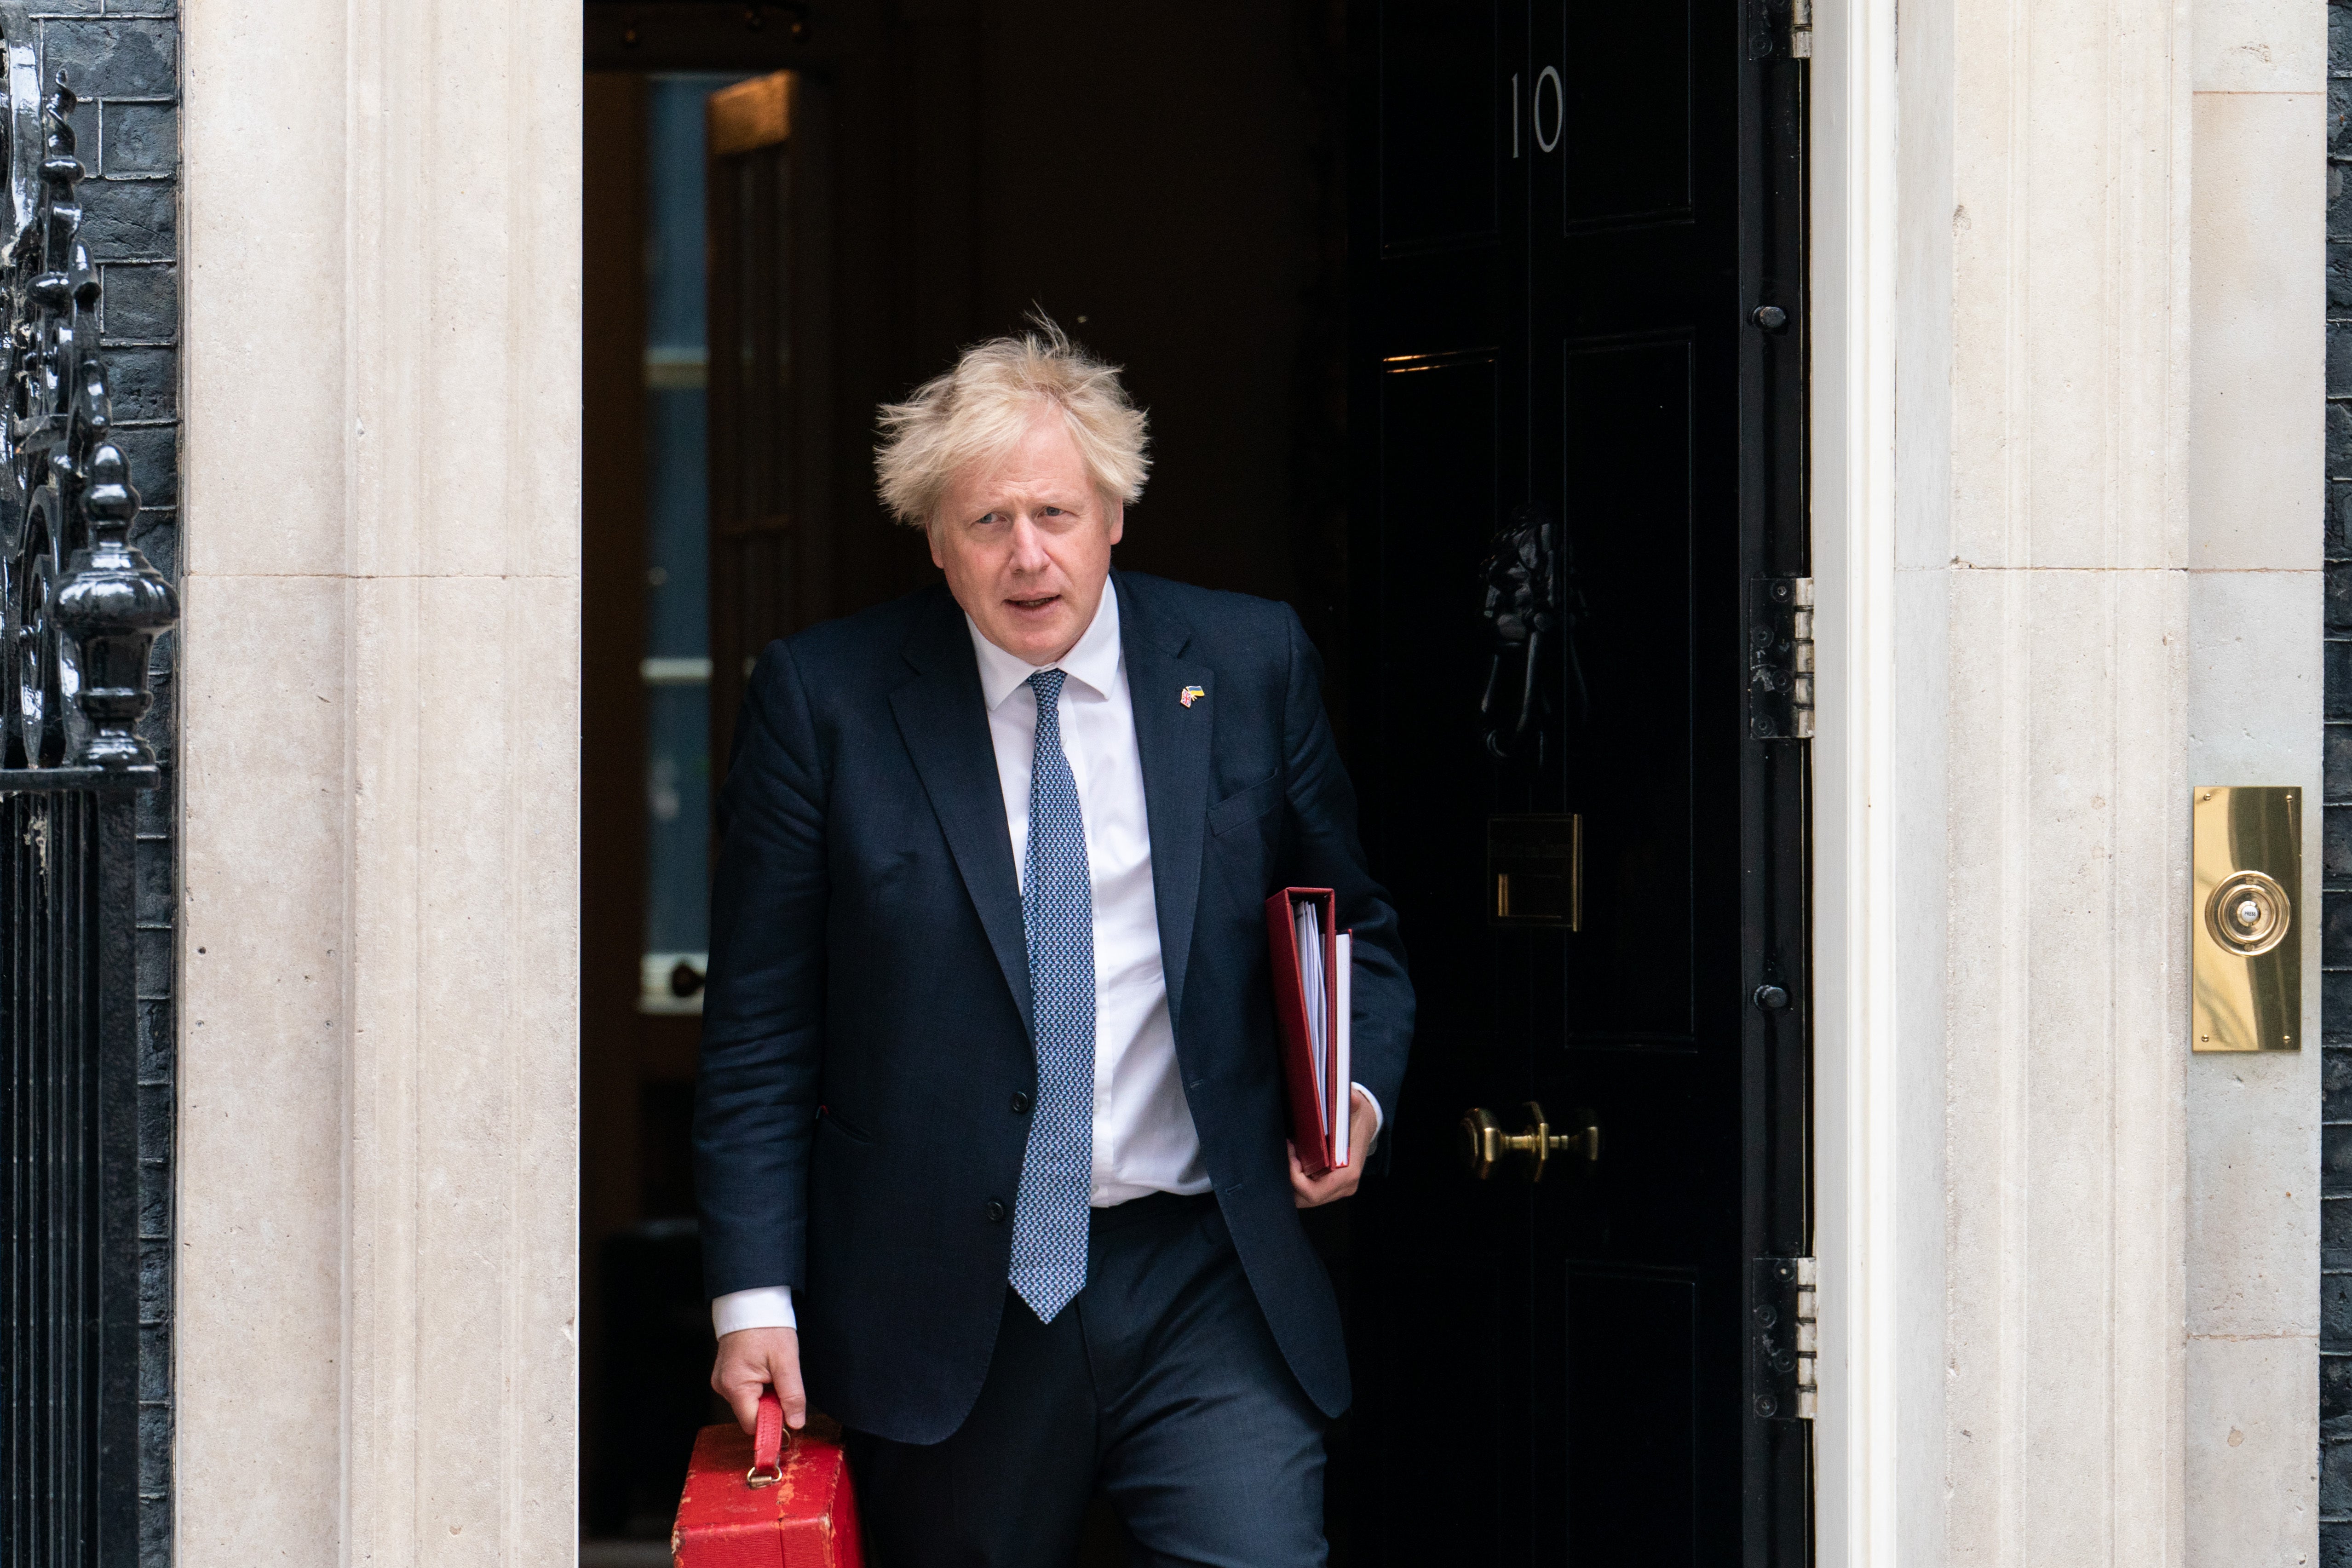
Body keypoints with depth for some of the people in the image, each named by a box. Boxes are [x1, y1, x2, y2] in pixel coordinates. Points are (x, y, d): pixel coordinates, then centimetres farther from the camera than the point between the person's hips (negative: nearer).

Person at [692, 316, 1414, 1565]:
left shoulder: (1249, 665, 4)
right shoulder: (823, 701, -1)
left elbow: (1354, 931, 17)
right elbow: (760, 1029, 0)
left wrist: (1357, 1093, -3)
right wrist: (754, 1296, -6)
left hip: (1203, 1287, 1)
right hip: (944, 1309, -1)